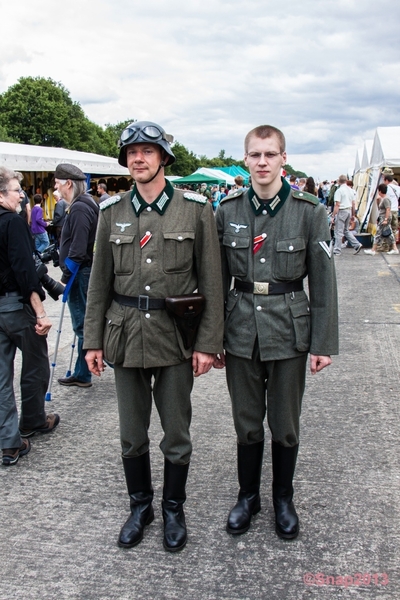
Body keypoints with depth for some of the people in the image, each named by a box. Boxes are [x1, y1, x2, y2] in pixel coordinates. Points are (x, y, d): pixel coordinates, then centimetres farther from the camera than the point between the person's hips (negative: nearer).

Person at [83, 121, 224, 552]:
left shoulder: (196, 209, -4)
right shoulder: (112, 212, 4)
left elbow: (211, 282, -4)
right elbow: (100, 281, 8)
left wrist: (208, 343, -8)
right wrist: (93, 340, 4)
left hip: (176, 335, -2)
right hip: (126, 335, 3)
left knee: (176, 434, 10)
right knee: (131, 434, 13)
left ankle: (173, 509, 32)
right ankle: (140, 505, 35)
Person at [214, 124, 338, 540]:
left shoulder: (309, 211, -5)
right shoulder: (227, 212, 1)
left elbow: (323, 281, -3)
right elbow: (218, 280, 6)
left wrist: (323, 343, -5)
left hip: (289, 330, -1)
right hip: (242, 329, 2)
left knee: (285, 424, 11)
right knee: (247, 422, 12)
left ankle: (283, 498, 33)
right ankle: (247, 495, 33)